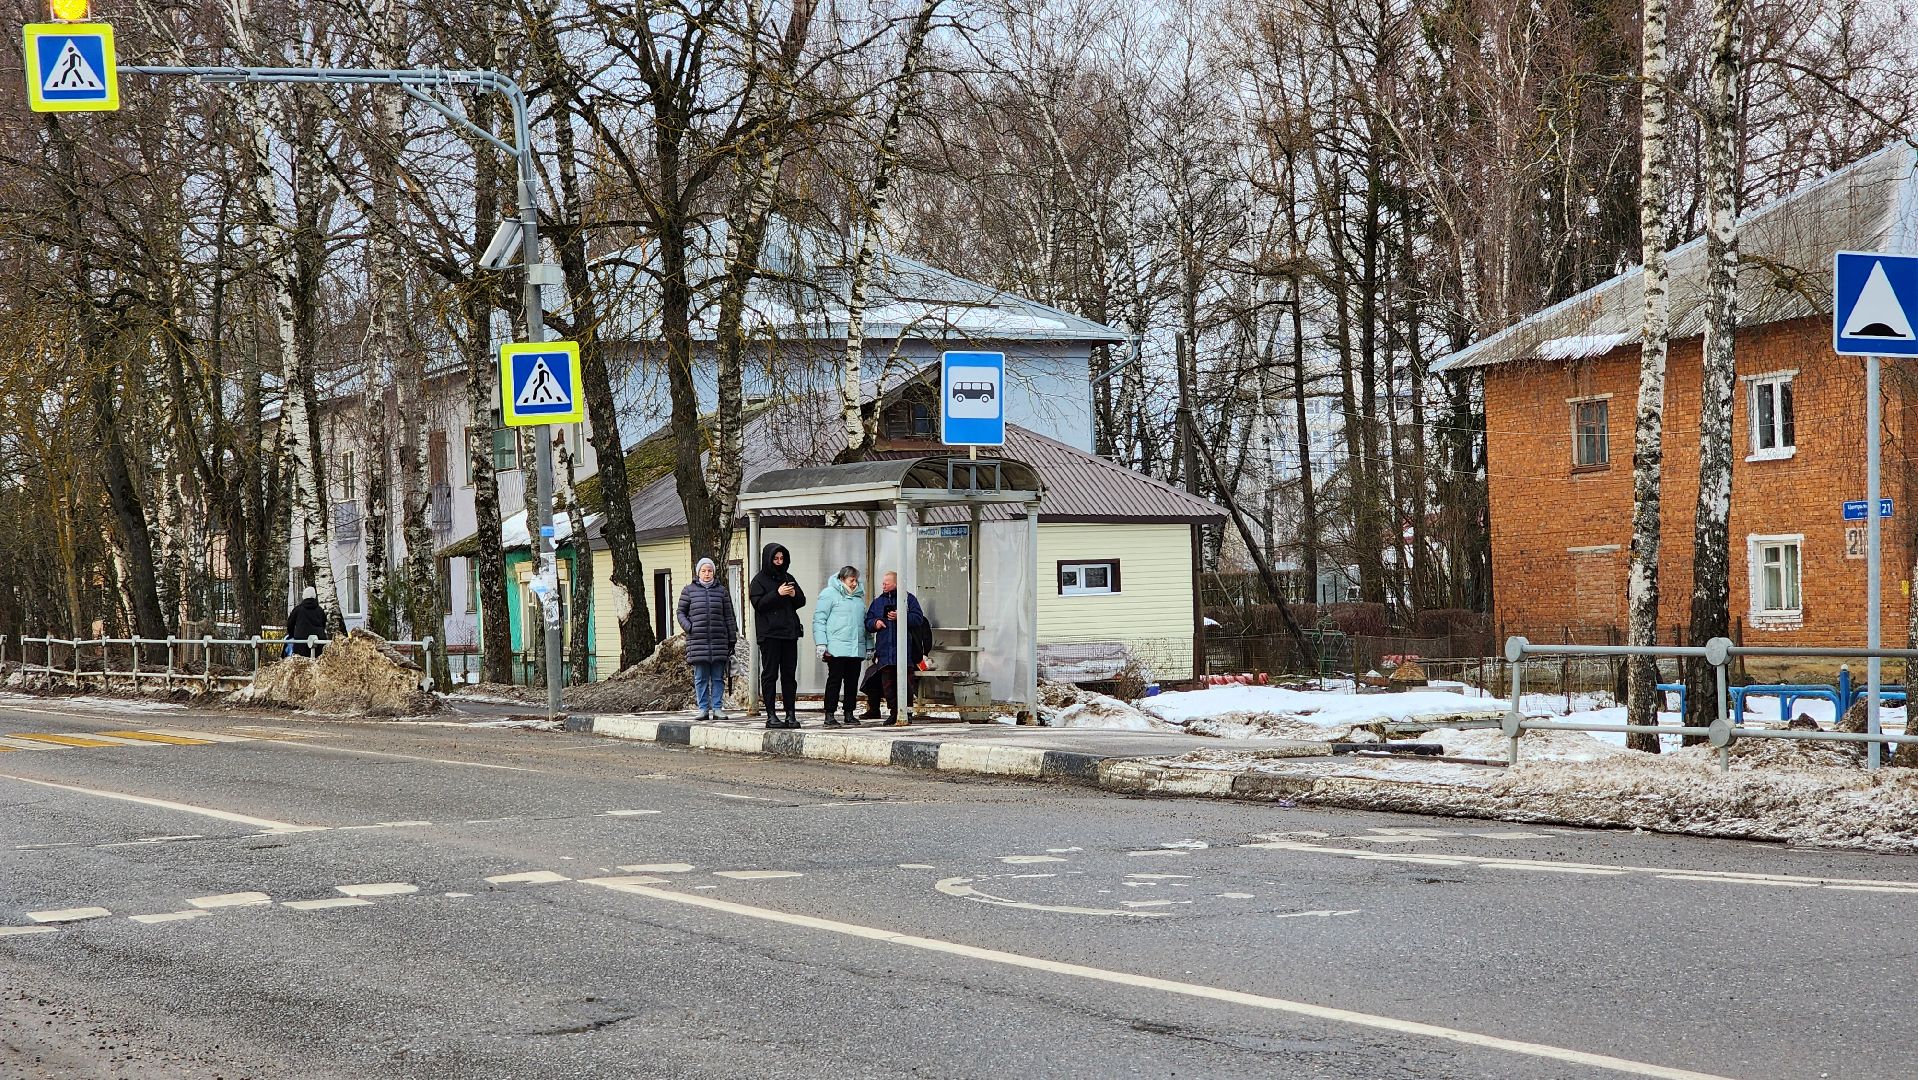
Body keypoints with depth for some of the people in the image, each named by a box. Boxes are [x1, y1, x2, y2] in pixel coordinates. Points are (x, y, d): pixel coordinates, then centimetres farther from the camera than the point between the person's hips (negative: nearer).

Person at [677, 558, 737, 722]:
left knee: (718, 677, 1)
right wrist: (688, 628, -7)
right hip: (697, 641, -1)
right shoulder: (689, 591, 7)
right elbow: (681, 612, 11)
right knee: (700, 678, 1)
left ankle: (717, 708, 4)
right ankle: (703, 709, 4)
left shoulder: (722, 591, 9)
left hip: (719, 641, 1)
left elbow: (729, 617, 11)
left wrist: (732, 639, 8)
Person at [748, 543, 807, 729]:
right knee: (770, 674, -3)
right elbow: (758, 604, -11)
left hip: (789, 632, 5)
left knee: (789, 674, 4)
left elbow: (802, 601, 16)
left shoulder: (788, 578, 16)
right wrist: (777, 593, -19)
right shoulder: (759, 580, 0)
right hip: (769, 634, -5)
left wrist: (794, 595, -5)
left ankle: (790, 714, 6)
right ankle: (771, 715, -1)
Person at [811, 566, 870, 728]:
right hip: (837, 649, -6)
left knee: (852, 681, 7)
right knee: (835, 680, -5)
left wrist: (869, 645, 21)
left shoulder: (859, 596, 19)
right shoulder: (829, 594, -1)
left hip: (856, 649, 6)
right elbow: (819, 620, -6)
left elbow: (864, 621, 25)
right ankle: (829, 716, -2)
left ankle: (849, 715, 14)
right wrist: (821, 644, -13)